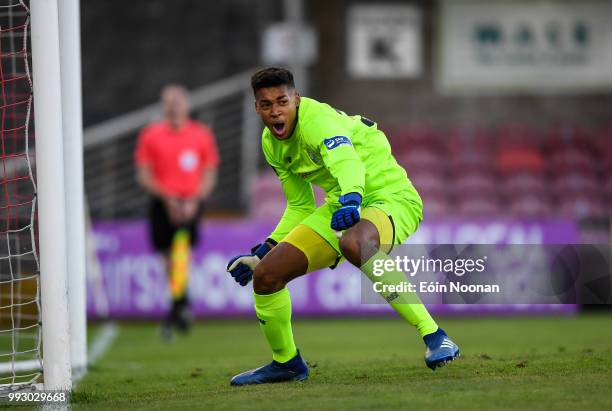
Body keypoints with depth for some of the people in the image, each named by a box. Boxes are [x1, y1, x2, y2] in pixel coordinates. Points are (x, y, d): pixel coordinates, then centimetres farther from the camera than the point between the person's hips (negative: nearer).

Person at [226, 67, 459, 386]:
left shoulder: (317, 119, -22)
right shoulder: (272, 144, 4)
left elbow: (345, 159, -44)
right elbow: (300, 206, 17)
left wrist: (352, 198, -64)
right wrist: (265, 250, 10)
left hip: (391, 197, -8)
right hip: (341, 205, 8)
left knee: (354, 243, -43)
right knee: (265, 274, -2)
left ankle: (434, 336, -40)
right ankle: (285, 362, 25)